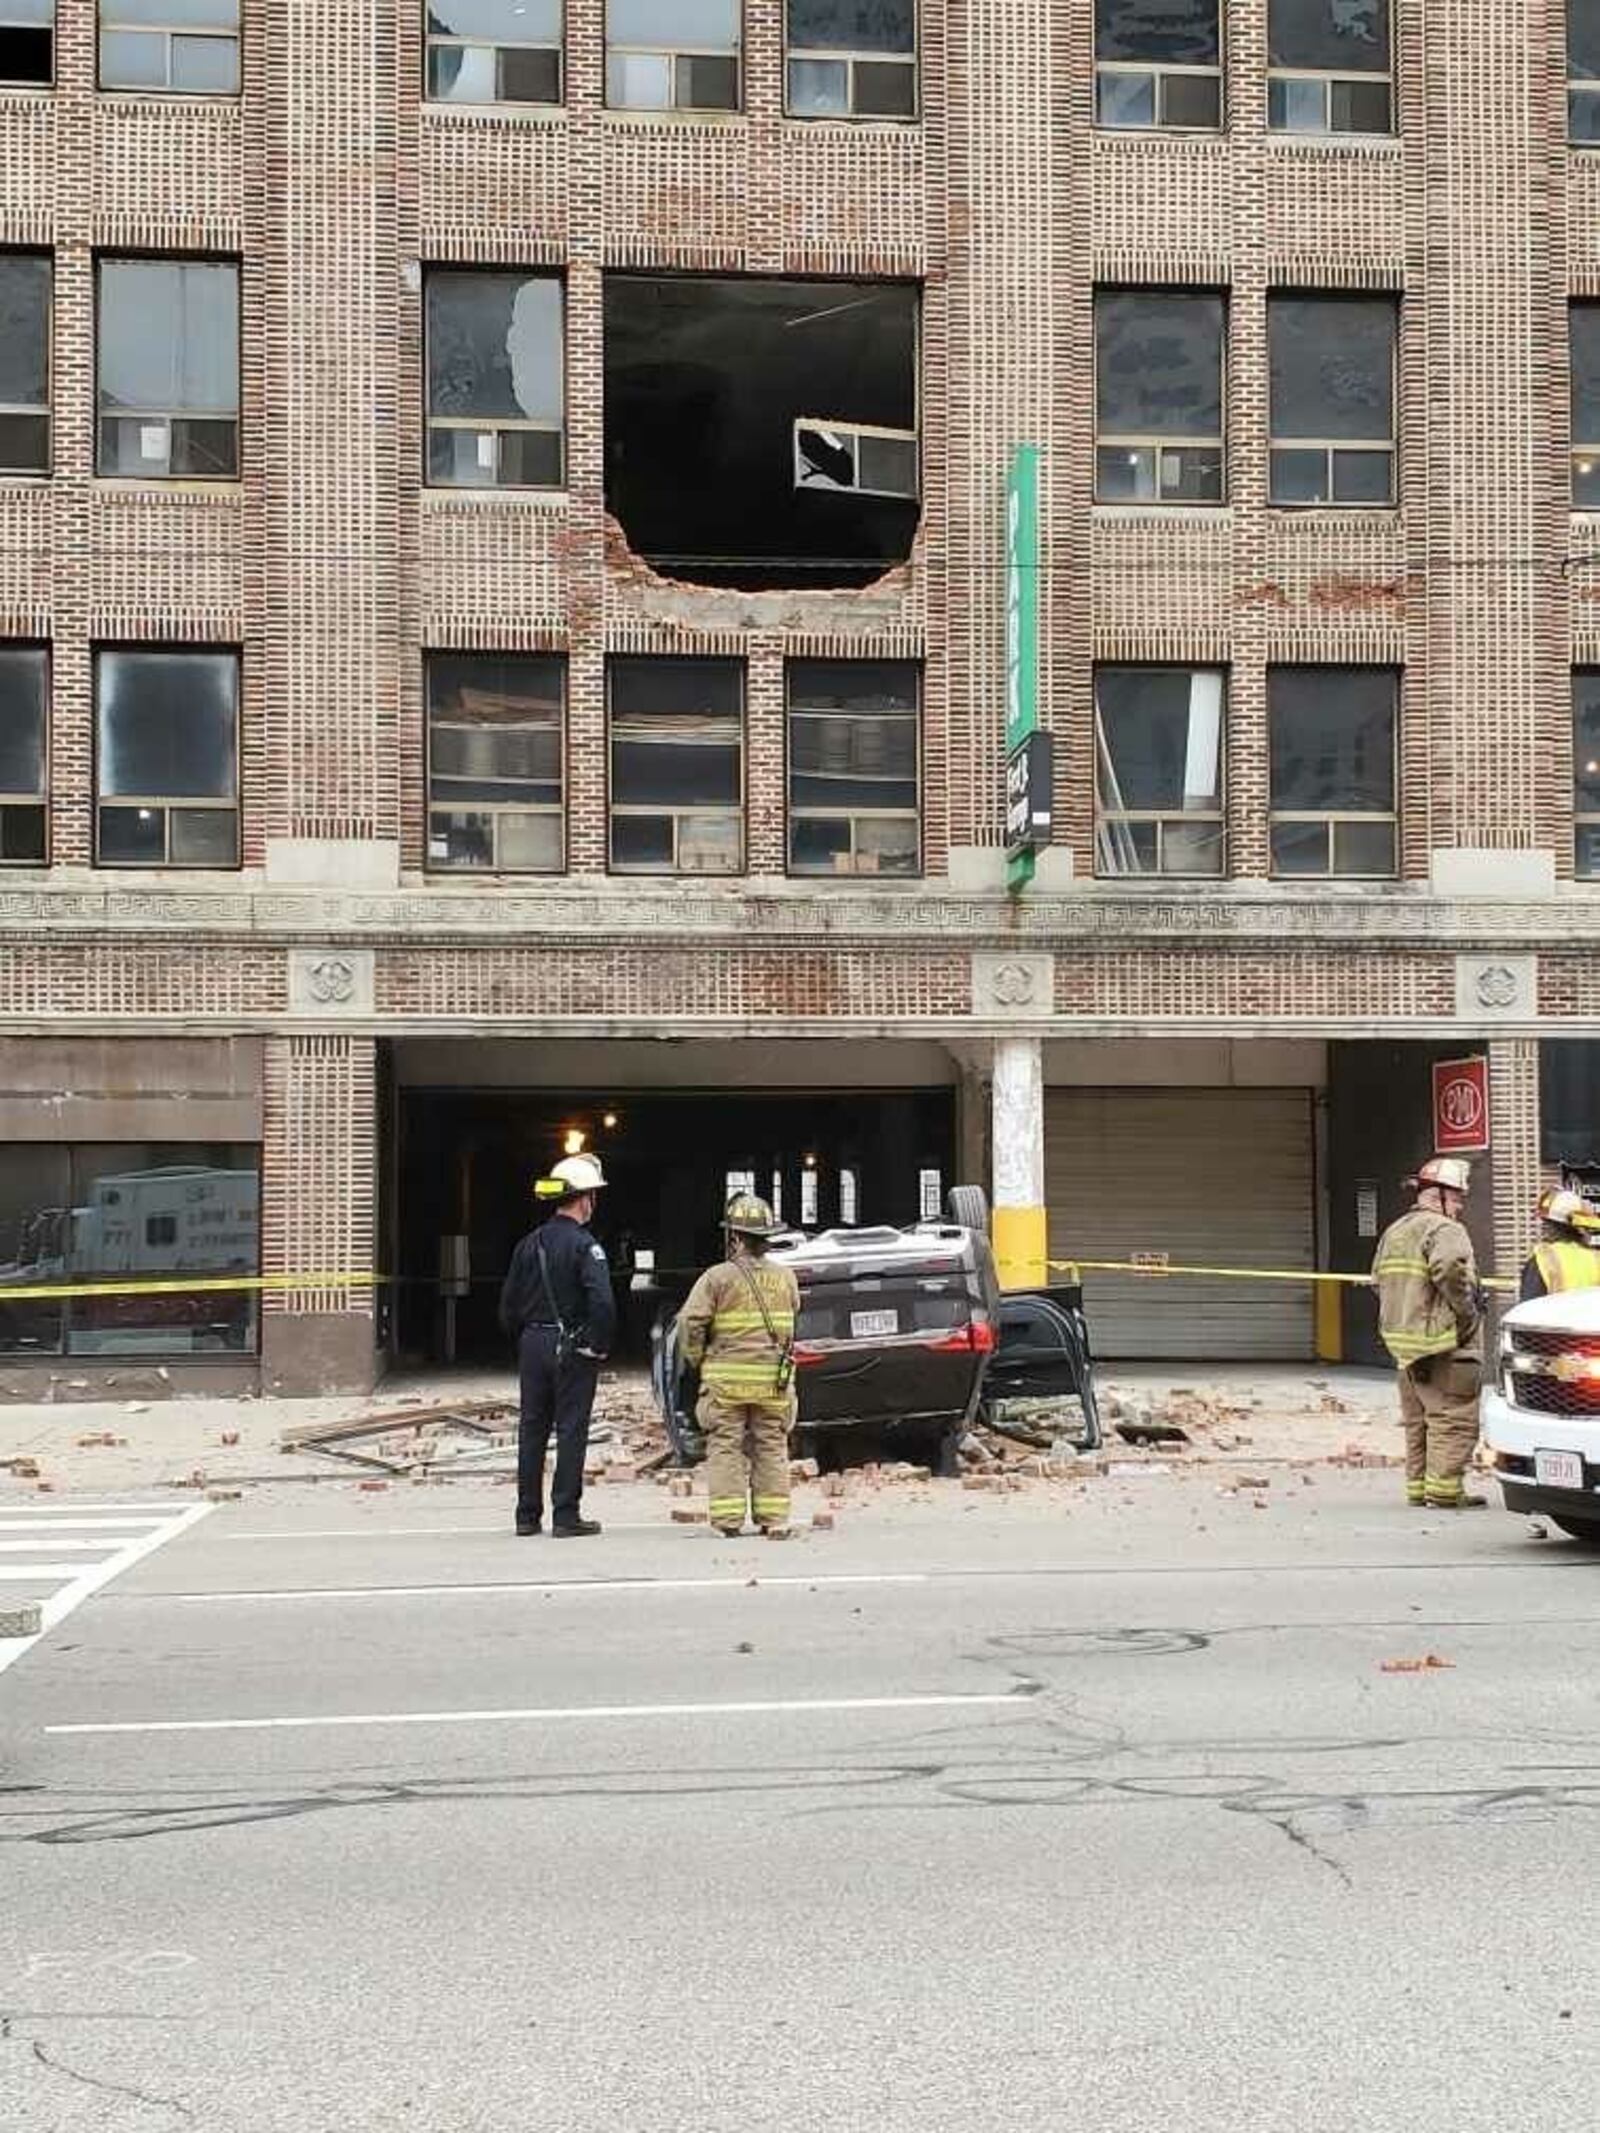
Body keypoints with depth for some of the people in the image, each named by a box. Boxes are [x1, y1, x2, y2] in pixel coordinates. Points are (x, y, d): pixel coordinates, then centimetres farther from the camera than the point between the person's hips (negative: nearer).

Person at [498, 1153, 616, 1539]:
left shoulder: (529, 1244, 8)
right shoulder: (583, 1245, -12)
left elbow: (508, 1303, 10)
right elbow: (602, 1301, -23)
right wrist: (600, 1345, -11)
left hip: (533, 1347, 6)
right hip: (572, 1349, -6)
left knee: (531, 1430, 11)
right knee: (571, 1430, 0)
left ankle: (527, 1515, 14)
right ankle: (566, 1516, 0)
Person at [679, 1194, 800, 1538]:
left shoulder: (718, 1277, -8)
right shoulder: (785, 1278, 5)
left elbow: (690, 1323, -11)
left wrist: (698, 1360, 2)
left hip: (727, 1379, -3)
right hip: (774, 1380, 3)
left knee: (726, 1449, 3)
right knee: (772, 1448, 10)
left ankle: (729, 1519, 0)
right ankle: (774, 1519, 9)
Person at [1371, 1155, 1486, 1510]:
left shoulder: (1394, 1232, 17)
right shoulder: (1446, 1230, -12)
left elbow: (1379, 1278, 19)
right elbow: (1450, 1271, -29)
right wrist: (1467, 1310, -17)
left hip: (1403, 1342, 9)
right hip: (1446, 1346, -9)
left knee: (1418, 1420, 16)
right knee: (1453, 1419, -6)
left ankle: (1418, 1486, 19)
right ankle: (1444, 1490, -9)